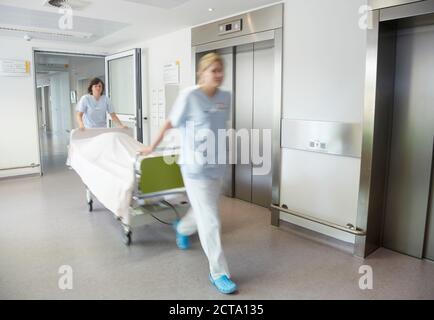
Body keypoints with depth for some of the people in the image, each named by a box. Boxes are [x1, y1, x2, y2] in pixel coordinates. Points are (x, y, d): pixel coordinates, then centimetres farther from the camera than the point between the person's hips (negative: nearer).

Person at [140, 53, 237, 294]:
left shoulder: (226, 97, 3)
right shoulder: (190, 96, -13)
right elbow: (171, 123, -4)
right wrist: (153, 147, 7)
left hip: (218, 165, 6)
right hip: (196, 167, -6)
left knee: (203, 211, 23)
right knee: (210, 220, -2)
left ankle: (182, 228, 56)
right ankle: (219, 273, 13)